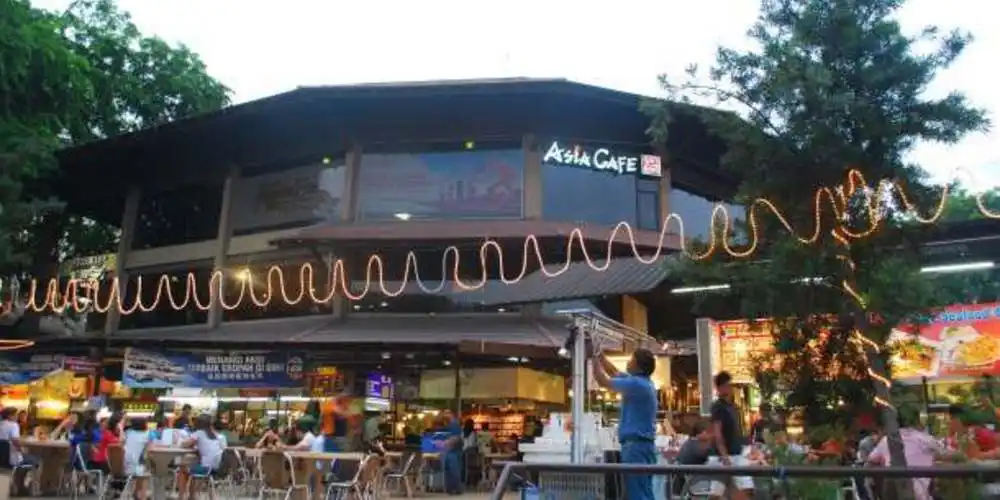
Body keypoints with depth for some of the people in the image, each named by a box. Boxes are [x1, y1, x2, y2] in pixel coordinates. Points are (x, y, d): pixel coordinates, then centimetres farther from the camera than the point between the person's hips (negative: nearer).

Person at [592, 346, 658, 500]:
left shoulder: (637, 384, -16)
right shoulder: (642, 382, 14)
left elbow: (603, 381, -11)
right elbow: (614, 373, 27)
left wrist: (595, 359, 2)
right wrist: (600, 355, 23)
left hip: (636, 444, -10)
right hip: (642, 444, 10)